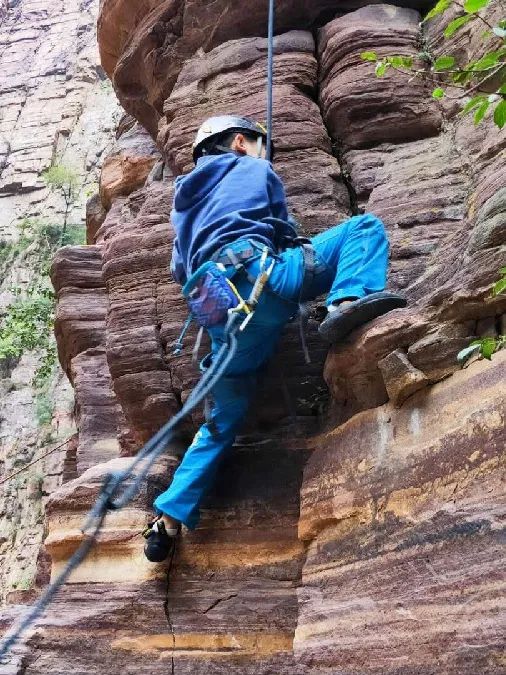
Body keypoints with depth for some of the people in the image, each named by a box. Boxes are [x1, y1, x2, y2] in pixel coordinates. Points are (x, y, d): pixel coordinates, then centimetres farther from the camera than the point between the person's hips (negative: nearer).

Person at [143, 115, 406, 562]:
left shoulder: (187, 200, 36)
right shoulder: (255, 169, 20)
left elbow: (181, 272, 35)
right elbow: (285, 233, 21)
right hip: (258, 275, -6)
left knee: (224, 419, 18)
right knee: (364, 227, 4)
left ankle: (170, 516, 10)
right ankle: (348, 301, -27)